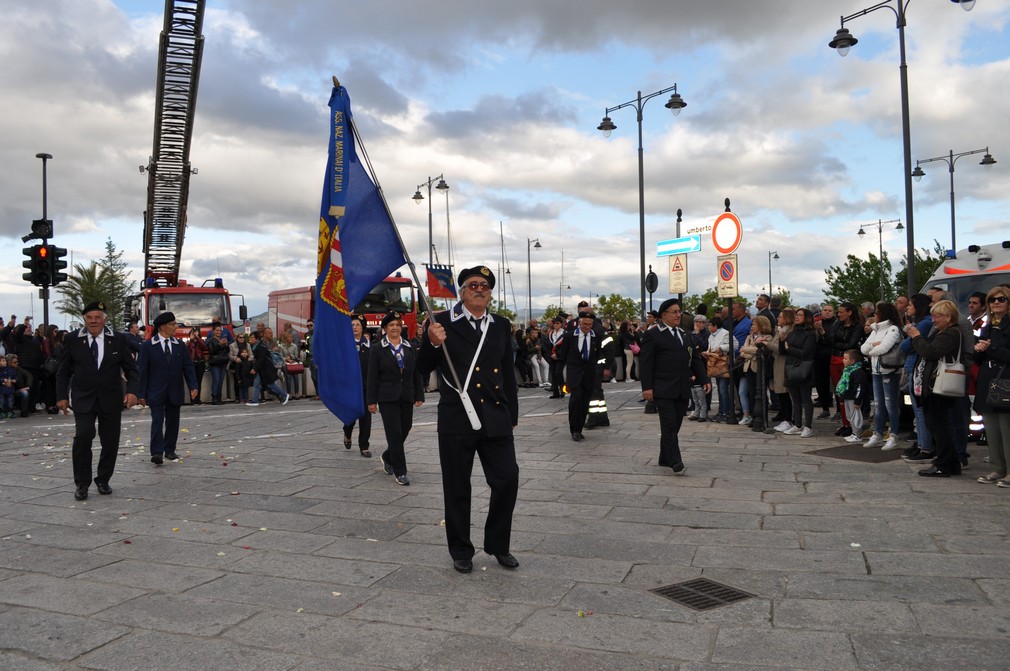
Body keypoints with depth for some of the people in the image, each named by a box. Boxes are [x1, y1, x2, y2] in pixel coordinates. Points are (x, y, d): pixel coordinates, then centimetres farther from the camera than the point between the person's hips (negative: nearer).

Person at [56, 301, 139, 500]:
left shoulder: (118, 340, 0)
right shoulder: (73, 341, 1)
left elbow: (130, 368, 4)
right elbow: (63, 371, 7)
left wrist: (132, 391, -10)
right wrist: (62, 396, 0)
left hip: (111, 400, 1)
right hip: (83, 399, -1)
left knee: (110, 441, 4)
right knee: (83, 436, -16)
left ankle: (103, 480, 22)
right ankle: (82, 484, -2)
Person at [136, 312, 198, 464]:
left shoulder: (180, 346, 7)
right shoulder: (148, 346, -3)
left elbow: (188, 367, 5)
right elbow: (142, 370, -3)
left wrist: (193, 386, -8)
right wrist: (141, 393, -7)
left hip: (175, 393, 4)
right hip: (156, 393, -4)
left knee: (172, 421, 8)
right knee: (157, 420, -10)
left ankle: (170, 450, 19)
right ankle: (157, 453, -11)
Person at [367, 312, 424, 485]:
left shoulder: (410, 348, 9)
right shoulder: (377, 349, 0)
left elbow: (417, 373, 9)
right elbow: (372, 377, -3)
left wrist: (419, 395, 3)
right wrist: (371, 400, -7)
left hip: (407, 397, 4)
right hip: (388, 398, -4)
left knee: (405, 430, 8)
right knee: (395, 433, -6)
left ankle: (387, 457, 35)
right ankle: (400, 471, 2)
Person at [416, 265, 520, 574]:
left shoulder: (501, 326, 10)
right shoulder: (442, 323, -1)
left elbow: (508, 373, 14)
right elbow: (423, 369, -2)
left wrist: (512, 416, 12)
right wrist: (432, 344, -22)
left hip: (495, 419, 3)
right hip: (456, 420, -3)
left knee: (507, 480, 1)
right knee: (457, 489, 8)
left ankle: (498, 545, 23)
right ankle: (461, 551, 26)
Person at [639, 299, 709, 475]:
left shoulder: (684, 335, 18)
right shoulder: (652, 335, -4)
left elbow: (696, 358, 19)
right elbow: (645, 362, -8)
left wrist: (704, 379, 9)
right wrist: (647, 387, -15)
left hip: (683, 390, 6)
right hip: (663, 390, -6)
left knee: (675, 426, 10)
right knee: (669, 426, -8)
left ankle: (665, 459, 22)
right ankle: (675, 463, -8)